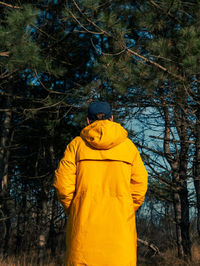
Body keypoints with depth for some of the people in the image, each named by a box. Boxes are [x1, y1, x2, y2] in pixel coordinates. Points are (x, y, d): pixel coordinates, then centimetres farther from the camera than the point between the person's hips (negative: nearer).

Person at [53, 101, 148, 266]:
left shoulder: (77, 144, 5)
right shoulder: (127, 145, 8)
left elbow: (63, 184, -2)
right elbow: (139, 186, 3)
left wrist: (72, 211, 10)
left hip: (84, 222, 0)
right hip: (119, 224, 0)